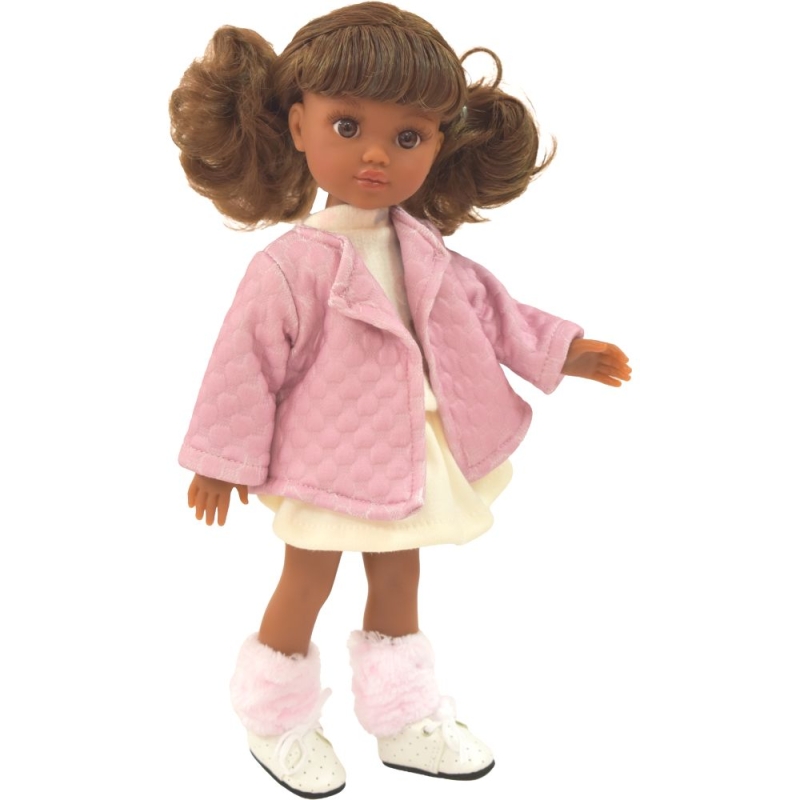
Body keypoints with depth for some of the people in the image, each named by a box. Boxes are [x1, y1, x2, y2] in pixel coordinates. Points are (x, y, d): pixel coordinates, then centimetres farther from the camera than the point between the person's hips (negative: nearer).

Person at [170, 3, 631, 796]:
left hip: (410, 461, 6)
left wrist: (558, 349, 11)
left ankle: (404, 720, 39)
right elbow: (246, 364, -16)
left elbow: (482, 303, 11)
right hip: (331, 462, -6)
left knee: (398, 582, 19)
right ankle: (277, 721, 35)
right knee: (307, 585, 11)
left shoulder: (423, 246, -1)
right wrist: (220, 461, -11)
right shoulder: (291, 266, -21)